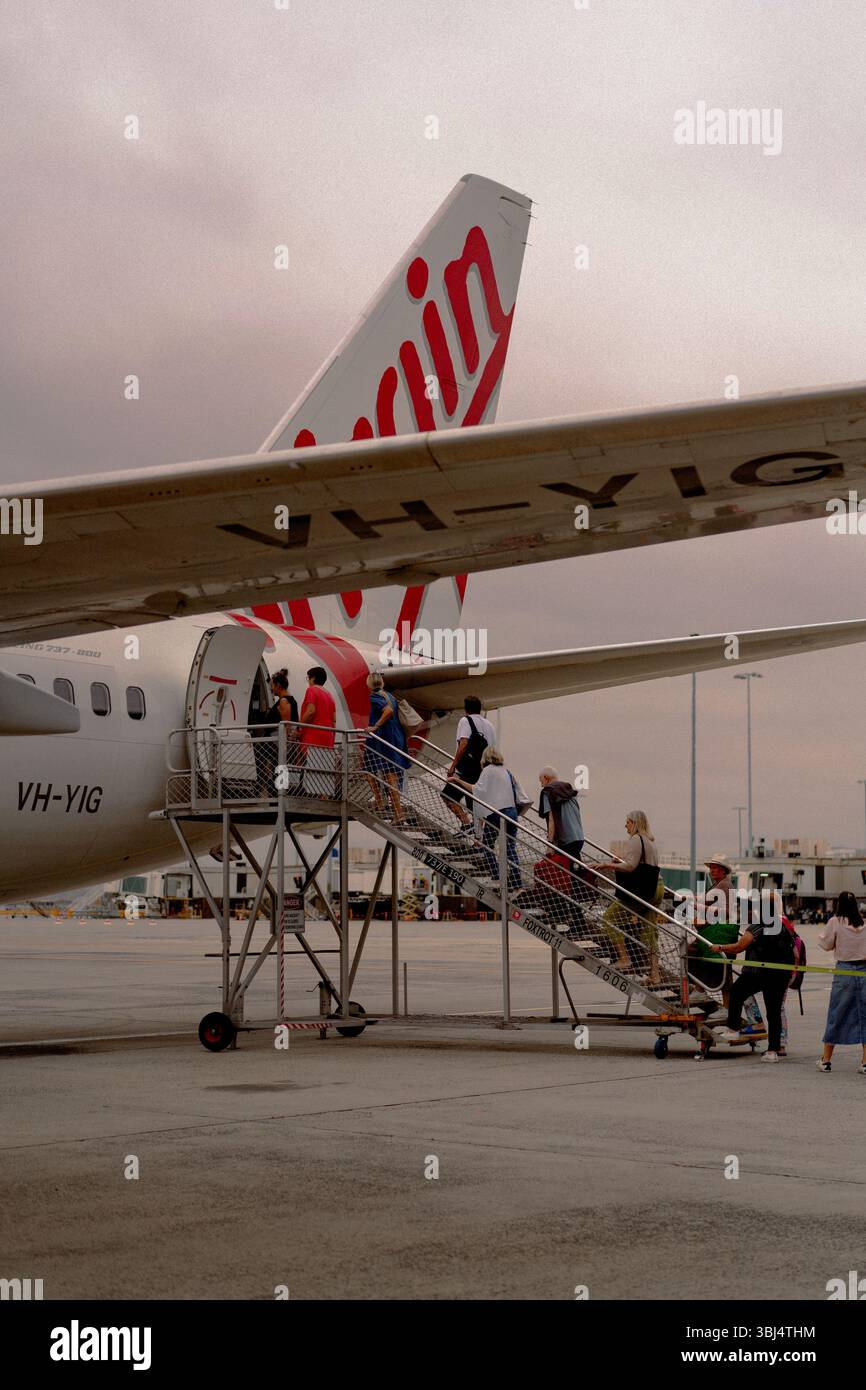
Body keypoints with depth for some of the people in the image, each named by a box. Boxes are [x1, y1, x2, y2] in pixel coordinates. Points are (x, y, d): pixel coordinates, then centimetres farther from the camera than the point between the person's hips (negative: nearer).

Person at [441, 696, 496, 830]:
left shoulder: (466, 721, 0)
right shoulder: (489, 725, 21)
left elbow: (463, 743, -13)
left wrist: (453, 765, -13)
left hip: (467, 770, -7)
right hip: (484, 772, 7)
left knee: (448, 796, -5)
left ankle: (467, 823, -21)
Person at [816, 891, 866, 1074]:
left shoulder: (835, 922, -6)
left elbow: (826, 945, 4)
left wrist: (821, 935, 23)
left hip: (844, 971, -2)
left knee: (836, 1016, 8)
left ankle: (825, 1060, 14)